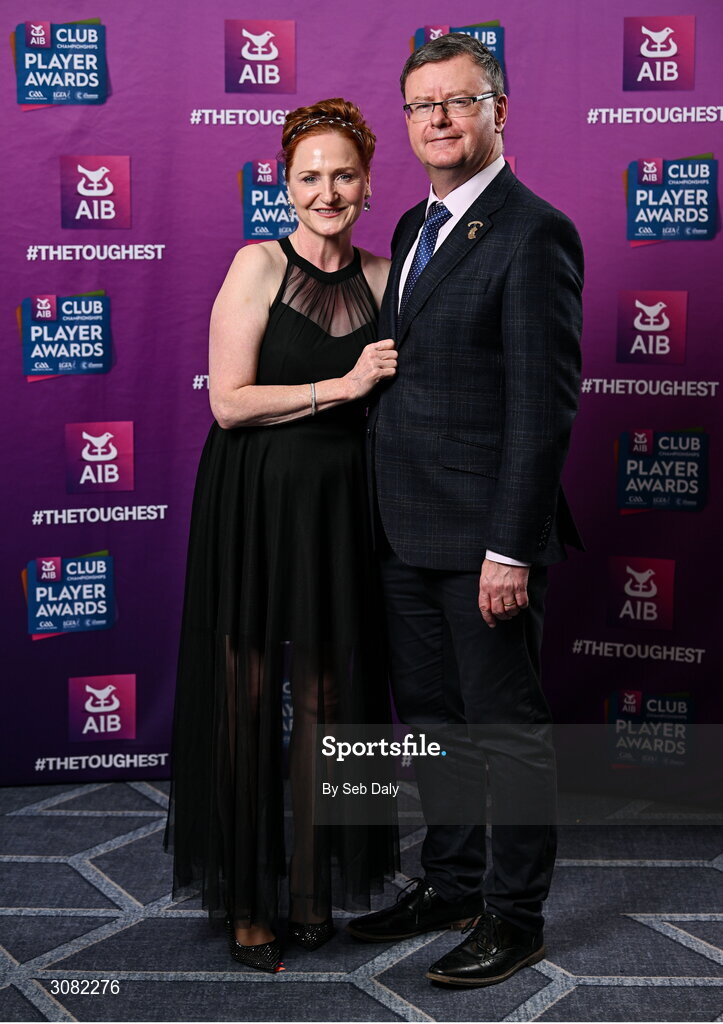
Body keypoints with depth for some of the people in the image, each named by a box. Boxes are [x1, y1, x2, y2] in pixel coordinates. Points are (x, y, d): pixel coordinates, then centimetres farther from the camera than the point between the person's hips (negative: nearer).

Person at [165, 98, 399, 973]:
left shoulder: (380, 277, 9)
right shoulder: (259, 266, -5)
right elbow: (228, 402, -12)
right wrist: (340, 386, -15)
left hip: (339, 506, 4)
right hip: (255, 505, -4)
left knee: (327, 694, 10)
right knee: (249, 695, 4)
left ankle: (314, 884, 27)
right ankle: (246, 899, 19)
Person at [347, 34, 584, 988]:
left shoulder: (533, 234, -12)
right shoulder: (414, 227, 15)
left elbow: (543, 405, -17)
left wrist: (510, 548, -19)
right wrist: (387, 509, 14)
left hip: (483, 535, -8)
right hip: (406, 532, 9)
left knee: (507, 730, 6)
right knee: (428, 719, 18)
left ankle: (516, 917, 23)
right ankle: (451, 884, 36)